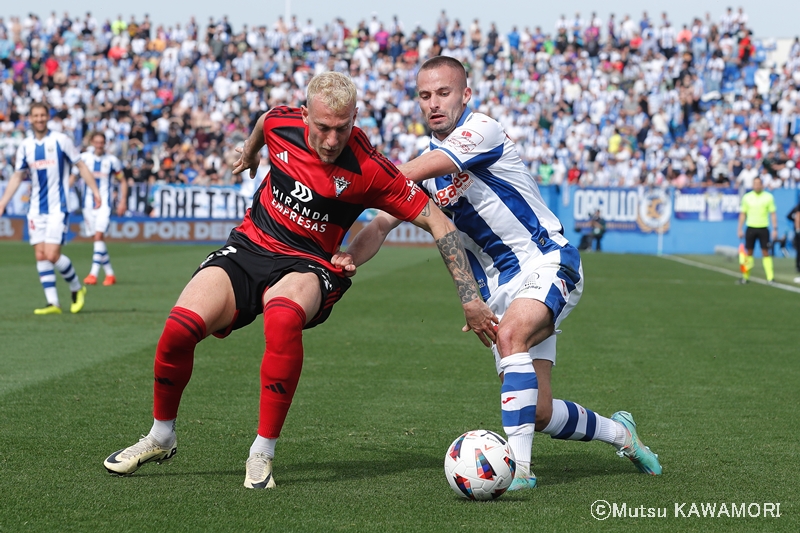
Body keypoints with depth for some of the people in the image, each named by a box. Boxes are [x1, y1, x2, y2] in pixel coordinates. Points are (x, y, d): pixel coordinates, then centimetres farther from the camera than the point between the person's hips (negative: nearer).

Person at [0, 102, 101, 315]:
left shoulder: (60, 140, -5)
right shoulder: (25, 146, 7)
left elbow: (80, 165, -1)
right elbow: (17, 176, 14)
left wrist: (95, 190, -8)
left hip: (58, 207, -5)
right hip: (36, 208, 5)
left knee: (52, 254, -13)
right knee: (40, 255, 0)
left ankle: (77, 289, 11)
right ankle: (53, 303, 4)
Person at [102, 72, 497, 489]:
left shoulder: (369, 170, -19)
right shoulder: (281, 125, -8)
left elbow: (438, 223, -15)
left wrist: (470, 299, -19)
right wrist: (249, 152, 42)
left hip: (308, 266, -3)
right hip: (249, 247, 4)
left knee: (283, 317, -40)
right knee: (181, 326, -20)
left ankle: (262, 454, -26)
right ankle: (160, 437, 8)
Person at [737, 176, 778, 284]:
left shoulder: (768, 197, 1)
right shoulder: (747, 197, 5)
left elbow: (773, 214, 2)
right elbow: (742, 214, 10)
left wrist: (775, 229, -4)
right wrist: (739, 229, 5)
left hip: (763, 228, -1)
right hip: (750, 228, 1)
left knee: (766, 253, -3)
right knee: (749, 252, 5)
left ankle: (770, 277, -3)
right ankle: (745, 276, 11)